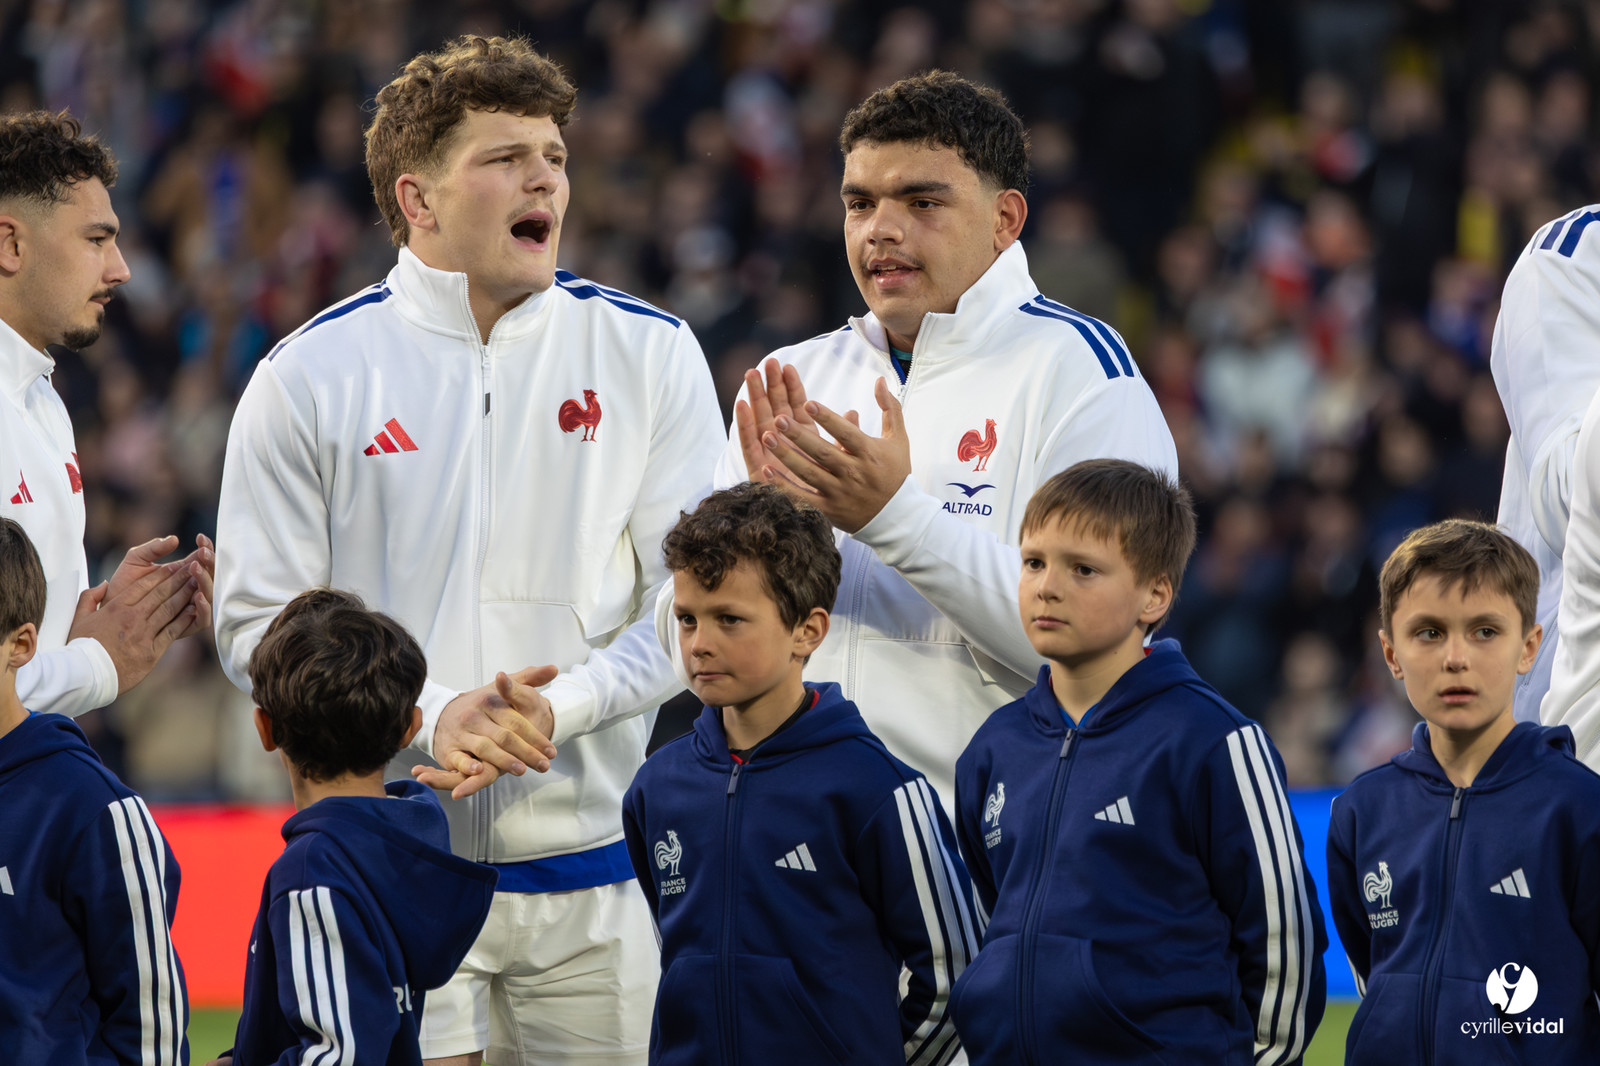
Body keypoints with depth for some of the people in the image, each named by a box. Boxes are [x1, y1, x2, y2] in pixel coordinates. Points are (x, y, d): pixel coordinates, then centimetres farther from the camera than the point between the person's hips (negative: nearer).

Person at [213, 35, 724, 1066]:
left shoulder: (650, 355, 5)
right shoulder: (311, 376, 1)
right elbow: (259, 627, 0)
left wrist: (560, 708, -13)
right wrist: (431, 716, -14)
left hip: (596, 873, 1)